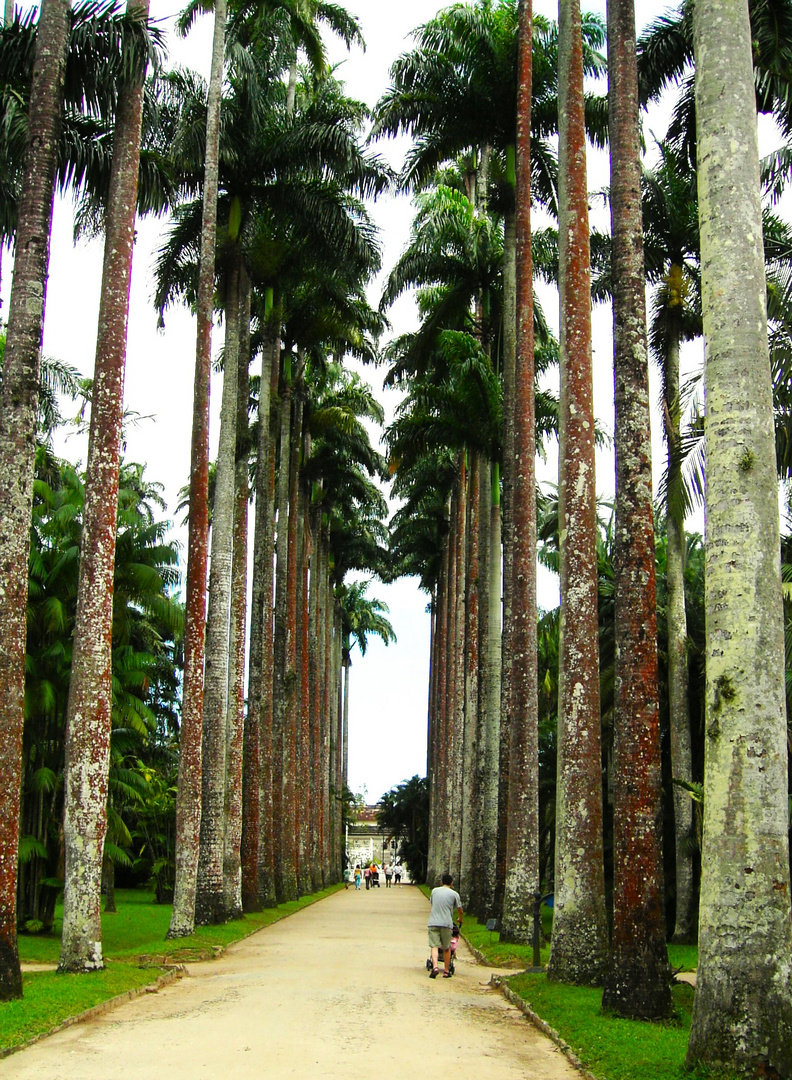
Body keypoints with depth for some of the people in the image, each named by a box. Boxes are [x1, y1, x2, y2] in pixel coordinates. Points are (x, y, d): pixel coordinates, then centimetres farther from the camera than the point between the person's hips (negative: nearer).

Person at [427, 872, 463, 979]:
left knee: (434, 946, -4)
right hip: (446, 923, -1)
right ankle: (446, 971, 17)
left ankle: (435, 966, -25)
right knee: (447, 948, 12)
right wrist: (460, 919, 32)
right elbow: (460, 909, 11)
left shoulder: (434, 891, 12)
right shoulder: (454, 894, 3)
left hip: (433, 923, 1)